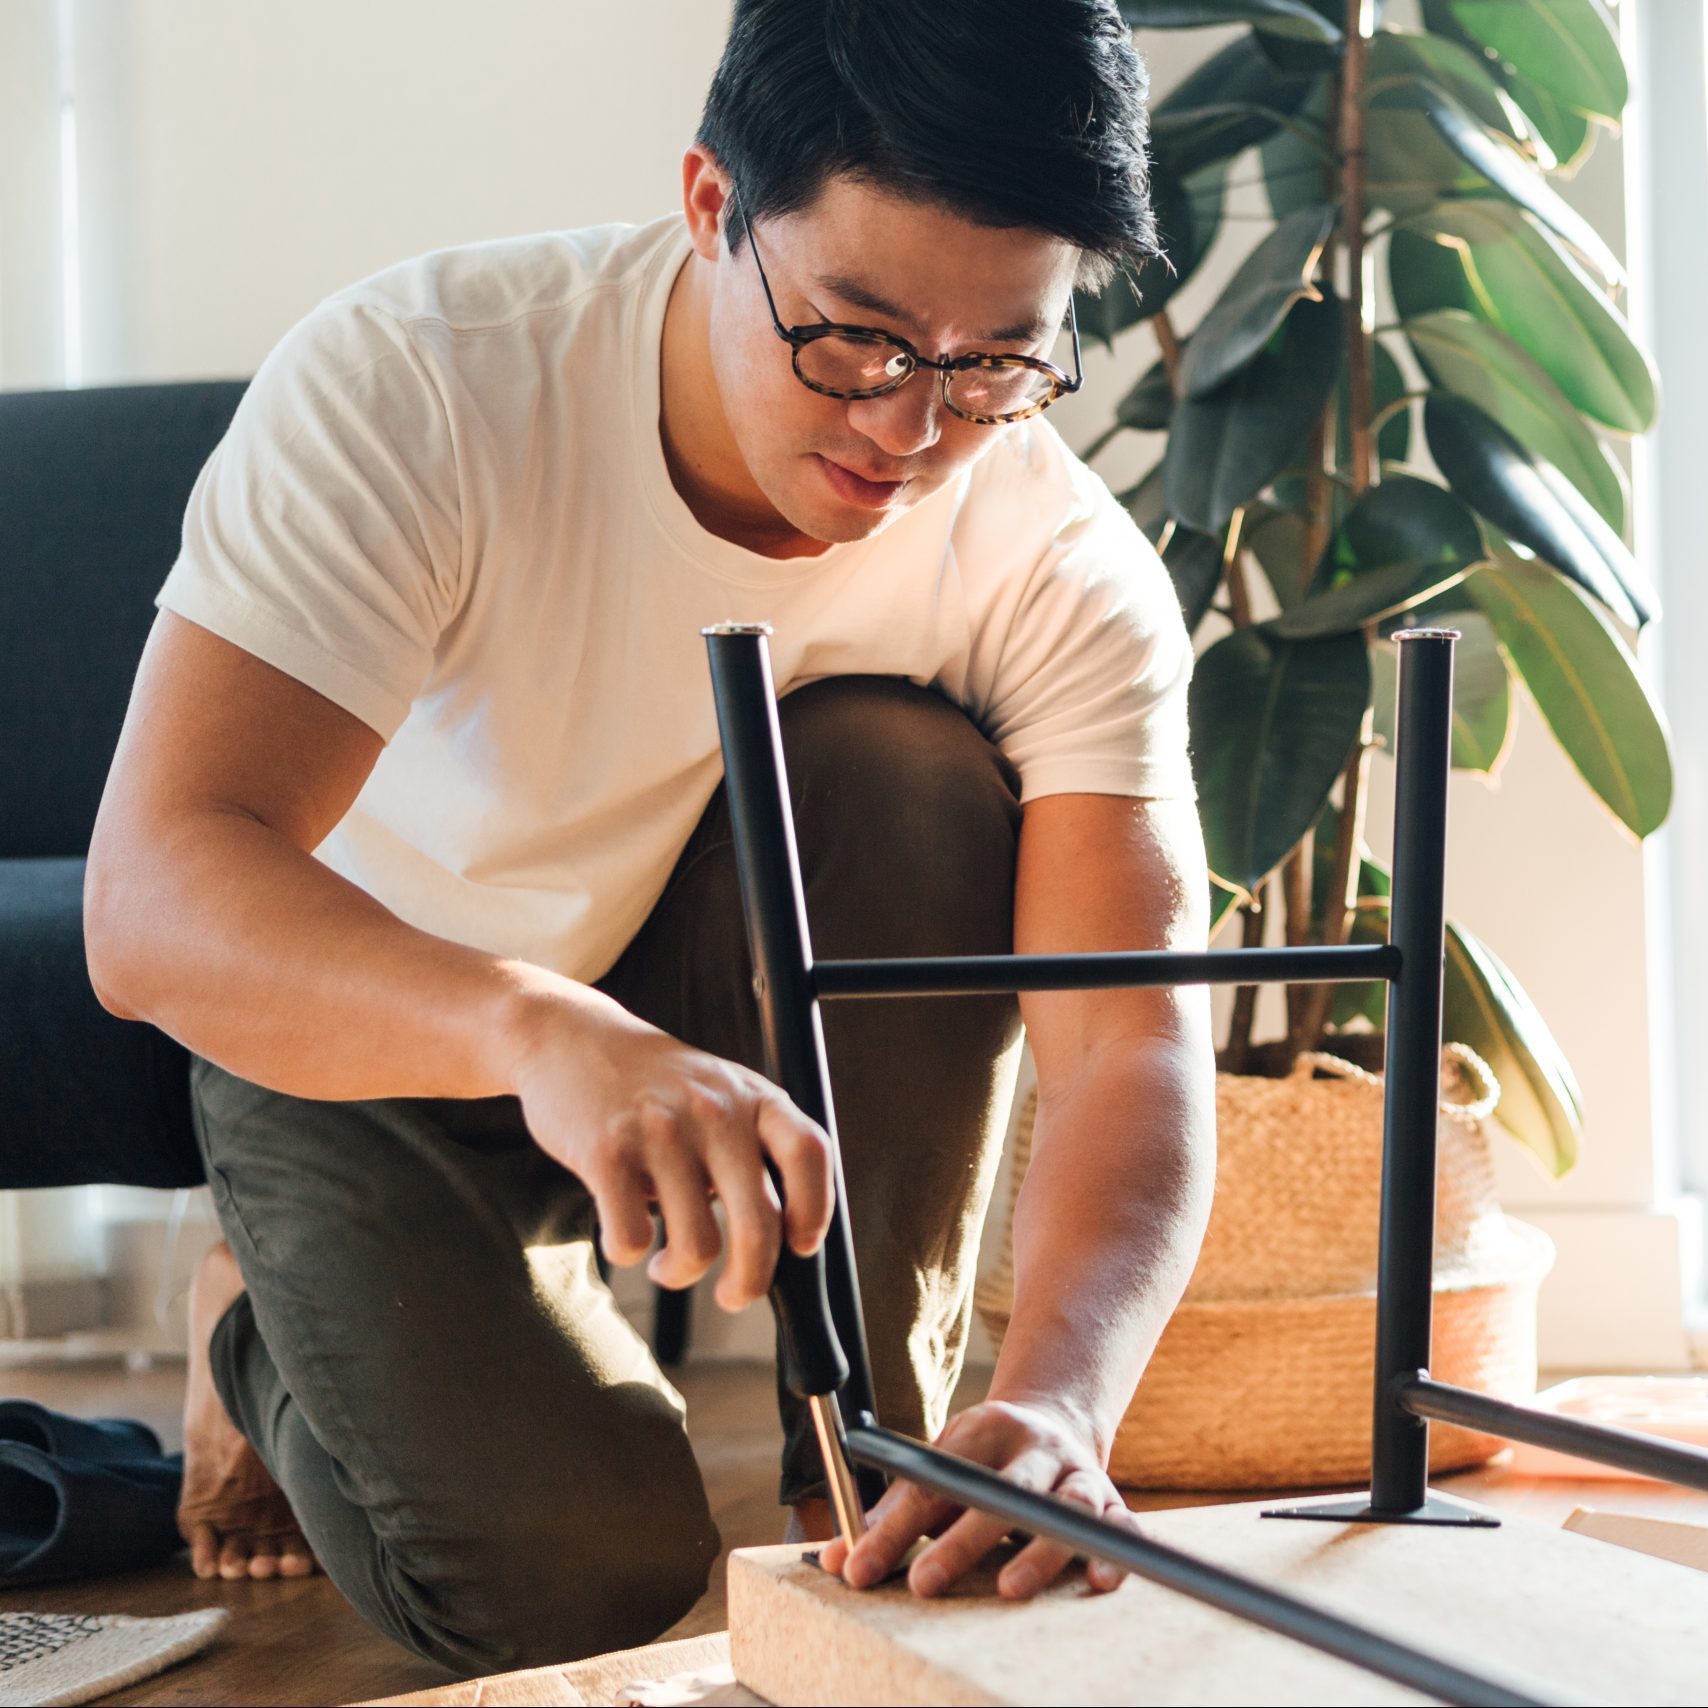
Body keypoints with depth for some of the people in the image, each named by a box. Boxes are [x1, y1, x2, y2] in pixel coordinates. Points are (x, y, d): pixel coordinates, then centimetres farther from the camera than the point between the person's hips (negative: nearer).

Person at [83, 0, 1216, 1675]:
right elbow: (151, 902, -41)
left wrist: (1056, 1403, -53)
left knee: (910, 761, -29)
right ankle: (271, 1323, 12)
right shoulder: (406, 386, -31)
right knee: (571, 1580, -22)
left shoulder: (1065, 570, -24)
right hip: (365, 1031, -2)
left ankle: (878, 1471, -15)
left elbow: (1132, 1042, -32)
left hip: (730, 1018, 2)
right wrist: (541, 1031, -62)